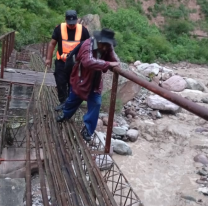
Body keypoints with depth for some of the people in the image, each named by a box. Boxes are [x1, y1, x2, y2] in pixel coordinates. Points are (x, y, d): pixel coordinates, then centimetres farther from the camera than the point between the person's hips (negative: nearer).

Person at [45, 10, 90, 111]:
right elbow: (52, 43, 0)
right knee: (60, 83, 3)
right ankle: (63, 102, 21)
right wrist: (48, 58, 0)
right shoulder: (59, 28, -8)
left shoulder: (83, 30, -7)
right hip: (61, 62, 0)